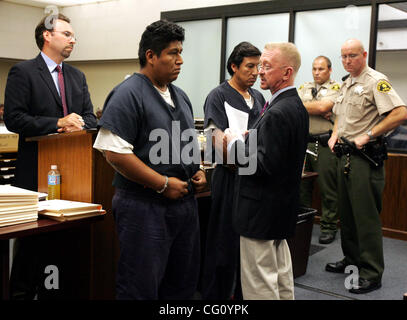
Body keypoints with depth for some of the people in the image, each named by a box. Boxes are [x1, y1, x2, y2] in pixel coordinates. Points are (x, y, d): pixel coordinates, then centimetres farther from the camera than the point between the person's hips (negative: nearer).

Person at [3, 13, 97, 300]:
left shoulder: (77, 76, 17)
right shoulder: (23, 72, -2)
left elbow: (90, 117, 13)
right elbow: (13, 119, -12)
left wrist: (77, 124, -11)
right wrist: (58, 123, -19)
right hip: (37, 170, -5)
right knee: (33, 238, 1)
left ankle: (51, 290, 23)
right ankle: (21, 292, 18)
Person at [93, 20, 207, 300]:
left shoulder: (180, 96, 14)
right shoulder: (128, 94, -12)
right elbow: (115, 152, -21)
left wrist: (198, 172, 5)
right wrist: (163, 184, -19)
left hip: (185, 202, 8)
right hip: (145, 207, -8)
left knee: (183, 284, 17)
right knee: (142, 287, 3)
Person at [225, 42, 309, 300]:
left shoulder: (277, 113, -22)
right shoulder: (296, 106, 9)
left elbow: (264, 165, -25)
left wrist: (234, 145, -13)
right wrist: (248, 141, 6)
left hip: (263, 209, -10)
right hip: (283, 206, 10)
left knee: (259, 283, 2)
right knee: (281, 274, 23)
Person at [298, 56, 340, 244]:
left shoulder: (336, 89, 1)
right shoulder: (304, 88, 16)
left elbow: (323, 106, -16)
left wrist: (303, 106, -2)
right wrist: (318, 111, -10)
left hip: (325, 145, -4)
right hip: (303, 142, 5)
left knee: (327, 189, 1)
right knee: (301, 186, 10)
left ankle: (328, 227, 13)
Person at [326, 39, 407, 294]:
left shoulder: (377, 81, -11)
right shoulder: (346, 84, 16)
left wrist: (368, 135, -21)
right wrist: (335, 135, 11)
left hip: (366, 157, -9)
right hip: (346, 155, 9)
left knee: (366, 216, -6)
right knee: (346, 213, 15)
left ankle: (372, 274, 2)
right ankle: (352, 260, 29)